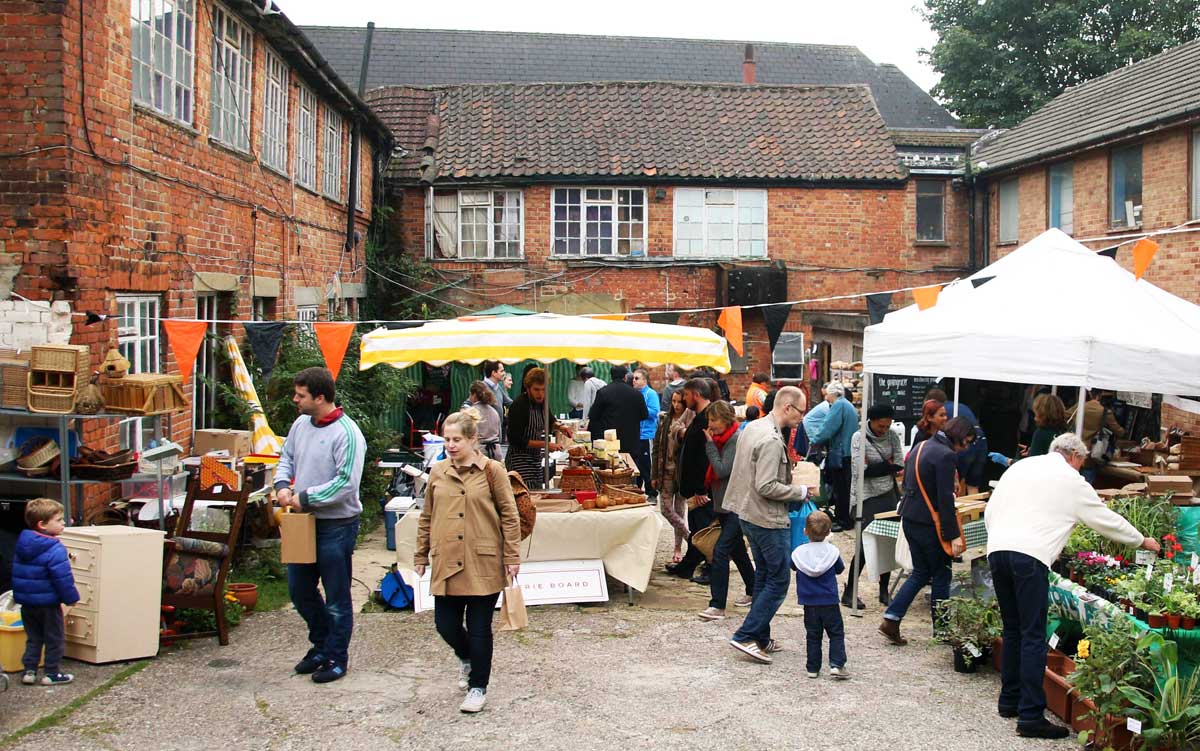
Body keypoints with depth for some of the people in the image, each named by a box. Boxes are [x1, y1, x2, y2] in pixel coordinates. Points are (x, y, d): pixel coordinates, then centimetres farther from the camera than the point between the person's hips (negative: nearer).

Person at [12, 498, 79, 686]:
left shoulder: (21, 545, 3)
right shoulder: (54, 549, -23)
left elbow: (17, 573, 13)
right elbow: (63, 578, -24)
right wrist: (71, 598, -12)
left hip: (26, 603, 7)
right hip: (48, 604, -7)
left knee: (33, 638, 19)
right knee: (55, 639, 8)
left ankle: (29, 670, 18)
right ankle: (52, 673, 13)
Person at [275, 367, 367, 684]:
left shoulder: (346, 434, -20)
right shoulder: (300, 424, 4)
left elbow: (347, 483, -25)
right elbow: (286, 459, 17)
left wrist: (305, 498, -20)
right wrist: (282, 485, -3)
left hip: (336, 525, -8)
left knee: (337, 598, 6)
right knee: (299, 589, 19)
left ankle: (336, 658, 21)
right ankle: (321, 644, 38)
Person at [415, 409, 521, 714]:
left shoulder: (492, 470, -5)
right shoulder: (438, 472, 6)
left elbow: (509, 515, -3)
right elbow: (426, 517, 14)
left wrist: (512, 556, -5)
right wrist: (421, 555, 13)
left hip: (483, 563, -3)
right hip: (446, 562, 4)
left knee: (479, 628, 4)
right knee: (445, 624, 6)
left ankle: (478, 687, 21)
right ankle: (466, 658, 39)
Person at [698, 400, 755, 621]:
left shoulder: (736, 440, -16)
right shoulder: (722, 439, 12)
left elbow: (722, 470, -21)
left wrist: (710, 444, -15)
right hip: (724, 505, 10)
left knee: (721, 551, -14)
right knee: (737, 551, 19)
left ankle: (717, 606, -13)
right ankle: (753, 592, 34)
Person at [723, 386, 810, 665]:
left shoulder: (753, 427, 8)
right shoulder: (771, 440, -23)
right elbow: (766, 487, -25)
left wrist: (787, 470, 13)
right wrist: (800, 492, -14)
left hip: (749, 514, 10)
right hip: (768, 520, -10)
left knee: (764, 577, 17)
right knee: (778, 582, -2)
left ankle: (761, 639, 24)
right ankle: (745, 636, -2)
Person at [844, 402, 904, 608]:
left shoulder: (892, 435, 6)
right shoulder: (859, 438, -10)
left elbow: (900, 464, 1)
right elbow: (860, 470, -17)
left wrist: (874, 466, -9)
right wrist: (887, 465, -8)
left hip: (888, 496, 5)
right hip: (867, 497, -5)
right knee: (865, 545, -6)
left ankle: (884, 590, 20)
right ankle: (849, 593, 5)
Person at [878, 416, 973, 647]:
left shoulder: (920, 447, 10)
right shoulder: (946, 455, -17)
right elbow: (945, 499, -20)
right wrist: (953, 535, -17)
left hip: (909, 519, 8)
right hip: (929, 524, -8)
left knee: (921, 572, 17)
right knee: (941, 576, 8)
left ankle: (891, 619, 7)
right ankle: (941, 630, 17)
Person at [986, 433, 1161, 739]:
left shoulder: (1020, 467, 20)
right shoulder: (1071, 482, 7)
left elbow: (990, 511, 20)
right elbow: (1106, 519, 17)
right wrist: (1142, 541, 31)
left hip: (996, 549, 6)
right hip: (1030, 555, -6)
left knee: (1012, 630, 18)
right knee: (1033, 637, -3)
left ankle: (1009, 700, 26)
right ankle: (1031, 716, -4)